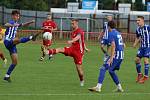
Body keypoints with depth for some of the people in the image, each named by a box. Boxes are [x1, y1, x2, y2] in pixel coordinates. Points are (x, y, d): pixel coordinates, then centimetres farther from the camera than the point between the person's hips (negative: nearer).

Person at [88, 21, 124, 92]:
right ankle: (119, 87, 22)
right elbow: (122, 44, 22)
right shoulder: (118, 33, 18)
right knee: (111, 70, 22)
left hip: (116, 54, -9)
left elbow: (113, 45, -19)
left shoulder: (111, 34, -8)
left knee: (103, 69, -11)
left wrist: (111, 57, -22)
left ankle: (98, 87, -22)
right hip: (121, 55, 9)